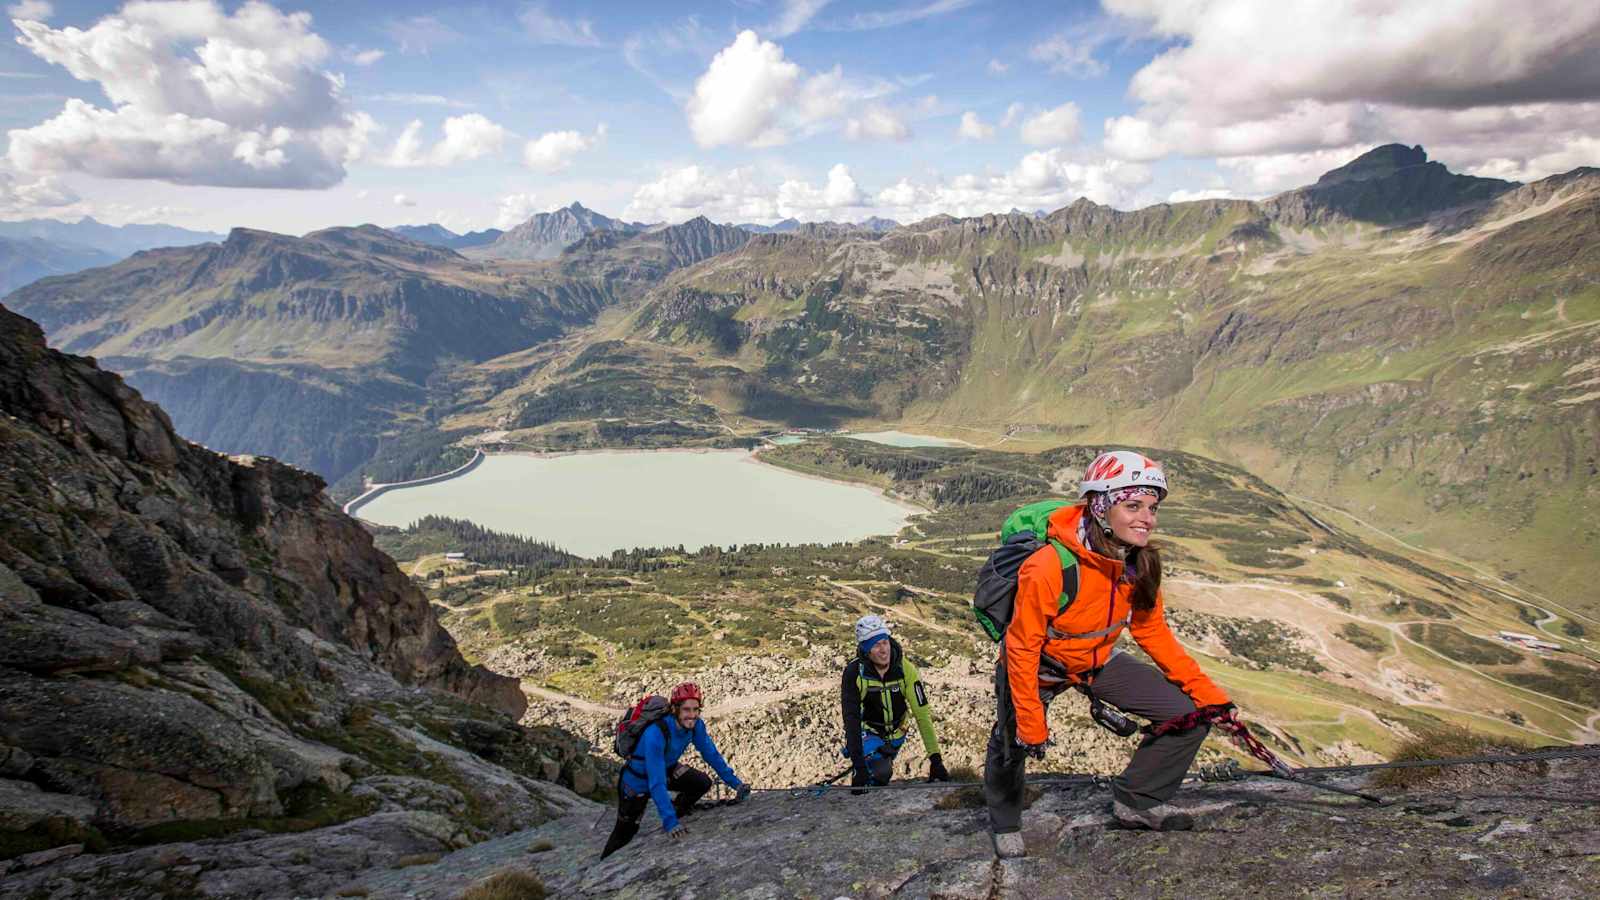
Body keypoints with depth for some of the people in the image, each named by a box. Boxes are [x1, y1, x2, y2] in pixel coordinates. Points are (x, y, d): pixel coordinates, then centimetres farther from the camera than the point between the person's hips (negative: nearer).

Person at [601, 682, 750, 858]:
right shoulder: (655, 733, -40)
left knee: (703, 783, -12)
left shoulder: (695, 725, -22)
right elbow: (656, 783, -41)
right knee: (625, 831, 4)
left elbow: (711, 754, -8)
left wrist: (735, 783, -12)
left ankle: (675, 813, 13)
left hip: (667, 769, 5)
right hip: (639, 780, -5)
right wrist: (670, 821, -45)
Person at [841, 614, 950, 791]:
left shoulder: (905, 669, -24)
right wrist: (858, 764, -39)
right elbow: (851, 718, -31)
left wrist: (935, 758, -31)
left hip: (894, 734, 3)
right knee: (881, 772, -24)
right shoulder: (854, 672, -29)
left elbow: (922, 714, -25)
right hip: (867, 731, -3)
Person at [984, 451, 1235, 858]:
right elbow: (1022, 650, -26)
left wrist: (1205, 690, -4)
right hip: (1038, 666, -5)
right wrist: (1031, 724, -22)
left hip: (1098, 661, 5)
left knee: (1190, 715, -4)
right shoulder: (1047, 569, -37)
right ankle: (1004, 824, 38)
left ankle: (1135, 800, 18)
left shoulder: (1140, 563, -18)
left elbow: (1152, 631, -1)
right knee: (1012, 748, 3)